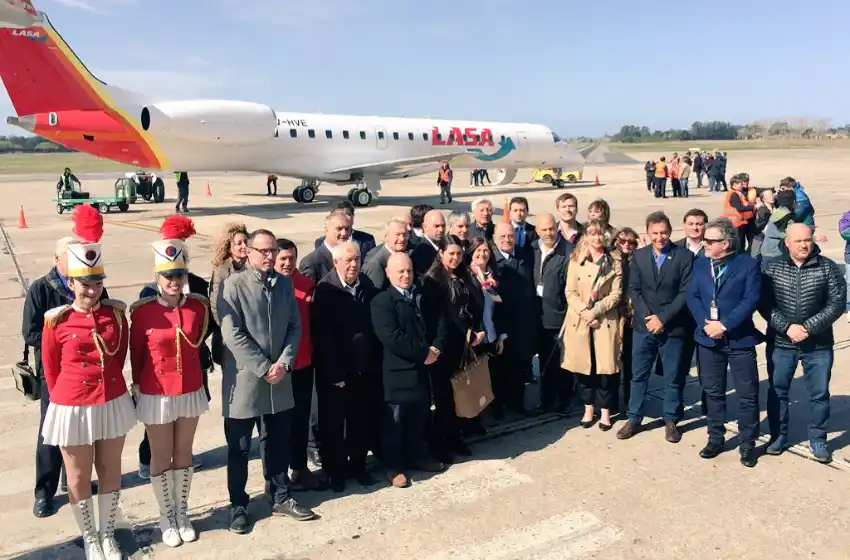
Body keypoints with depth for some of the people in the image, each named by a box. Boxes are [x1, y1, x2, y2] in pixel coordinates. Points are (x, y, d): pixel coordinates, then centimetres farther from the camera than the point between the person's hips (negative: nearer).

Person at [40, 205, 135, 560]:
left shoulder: (116, 313, -5)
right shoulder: (56, 321, -12)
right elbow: (50, 368, 1)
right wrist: (63, 398, 8)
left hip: (113, 403, 2)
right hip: (73, 408, -2)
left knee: (111, 471, 15)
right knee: (79, 478, 13)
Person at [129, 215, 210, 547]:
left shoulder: (199, 306, -7)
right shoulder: (142, 311, -14)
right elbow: (136, 354, -2)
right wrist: (138, 387, 8)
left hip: (190, 392, 3)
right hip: (156, 395, -2)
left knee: (183, 454, 16)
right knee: (162, 457, 12)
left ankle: (182, 514, 33)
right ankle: (166, 518, 29)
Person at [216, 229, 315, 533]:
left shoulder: (285, 284, 5)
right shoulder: (233, 285, -11)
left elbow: (295, 326, 5)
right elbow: (232, 335, -16)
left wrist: (284, 362, -9)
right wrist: (263, 368, -16)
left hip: (279, 377, 5)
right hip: (244, 379, -4)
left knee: (278, 441, 16)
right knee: (239, 447, 9)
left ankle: (280, 497, 31)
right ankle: (238, 505, 25)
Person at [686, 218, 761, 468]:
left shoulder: (748, 264, -6)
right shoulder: (700, 264, 7)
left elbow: (751, 300, -13)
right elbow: (692, 297, 2)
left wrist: (724, 325, -19)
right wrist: (705, 324, -13)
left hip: (740, 339, -4)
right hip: (708, 338, 4)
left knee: (747, 394, 3)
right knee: (712, 391, 12)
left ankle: (747, 443, 18)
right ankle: (715, 438, 26)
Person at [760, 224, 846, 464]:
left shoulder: (828, 268, -5)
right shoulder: (772, 268, -3)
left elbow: (837, 303, -9)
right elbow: (765, 304, -6)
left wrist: (808, 328, -18)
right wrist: (787, 327, -18)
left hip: (818, 345, -1)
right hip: (780, 343, 1)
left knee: (819, 394, 9)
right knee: (777, 391, 11)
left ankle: (818, 440, 26)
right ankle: (778, 435, 28)